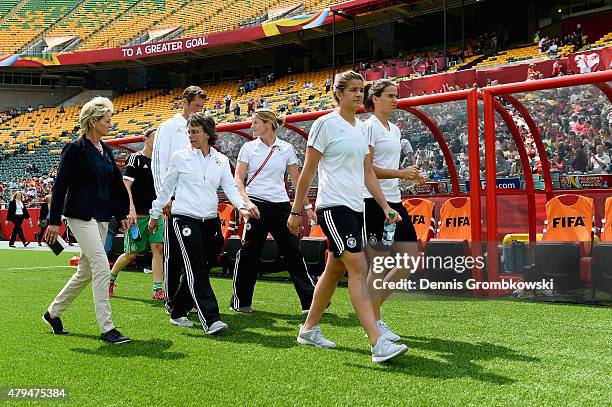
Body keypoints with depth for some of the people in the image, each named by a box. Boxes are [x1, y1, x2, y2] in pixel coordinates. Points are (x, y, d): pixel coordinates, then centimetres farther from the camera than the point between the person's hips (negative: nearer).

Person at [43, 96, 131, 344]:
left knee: (86, 271, 14)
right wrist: (54, 221, -12)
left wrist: (122, 214, 15)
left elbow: (116, 184, 19)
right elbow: (60, 185, -11)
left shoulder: (105, 150, 13)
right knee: (102, 268, -14)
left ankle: (53, 313, 31)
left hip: (102, 216, 8)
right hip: (81, 216, -8)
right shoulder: (75, 149, -10)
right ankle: (106, 328, -9)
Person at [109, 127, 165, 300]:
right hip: (137, 214, -6)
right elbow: (126, 185, -13)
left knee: (158, 247, -6)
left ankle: (157, 289, -5)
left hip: (154, 212, 6)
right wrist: (131, 210, -22)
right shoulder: (135, 158, -7)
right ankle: (111, 277, 28)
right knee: (131, 253, 3)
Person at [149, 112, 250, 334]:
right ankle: (211, 320, -17)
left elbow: (230, 187, 4)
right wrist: (155, 214, 14)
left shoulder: (221, 160, 10)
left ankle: (177, 312, 27)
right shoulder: (180, 157, 2)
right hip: (185, 218, -4)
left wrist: (241, 206, -14)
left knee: (197, 270, 9)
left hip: (210, 220, 4)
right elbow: (166, 188, 10)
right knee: (197, 269, -13)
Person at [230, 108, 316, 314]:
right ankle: (240, 302, 15)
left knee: (293, 251, -1)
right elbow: (238, 178, -2)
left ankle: (311, 300, 2)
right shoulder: (248, 147, 3)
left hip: (281, 205, 1)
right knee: (249, 253, 2)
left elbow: (296, 180, 13)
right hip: (256, 206, -1)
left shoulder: (286, 148, 6)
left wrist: (307, 206, 11)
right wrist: (247, 202, -17)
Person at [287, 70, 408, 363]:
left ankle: (309, 329, 26)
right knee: (358, 268, -16)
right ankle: (377, 344, -20)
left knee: (335, 270, 12)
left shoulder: (360, 127, 16)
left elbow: (367, 173, 20)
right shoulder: (325, 124, -6)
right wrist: (296, 212, -5)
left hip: (355, 208, 8)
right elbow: (308, 171, -5)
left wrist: (385, 207, 13)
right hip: (333, 207, -8)